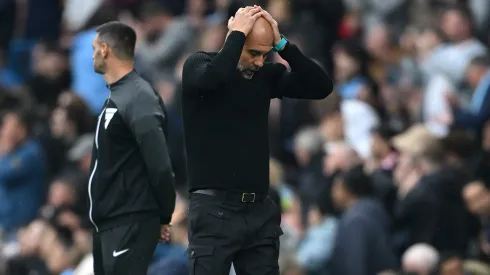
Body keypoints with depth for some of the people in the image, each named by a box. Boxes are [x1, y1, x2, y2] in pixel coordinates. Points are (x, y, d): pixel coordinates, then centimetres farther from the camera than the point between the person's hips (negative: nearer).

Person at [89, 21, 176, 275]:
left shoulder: (138, 99, -17)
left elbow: (160, 164, -20)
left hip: (130, 223, -10)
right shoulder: (117, 96, 15)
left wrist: (163, 218, -11)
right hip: (109, 223, 10)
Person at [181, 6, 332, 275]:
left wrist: (281, 44, -5)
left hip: (260, 210, 5)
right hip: (215, 209, -5)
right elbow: (214, 77, -27)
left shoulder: (266, 75, 10)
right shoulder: (199, 64, -3)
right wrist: (237, 33, -15)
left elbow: (321, 86, 1)